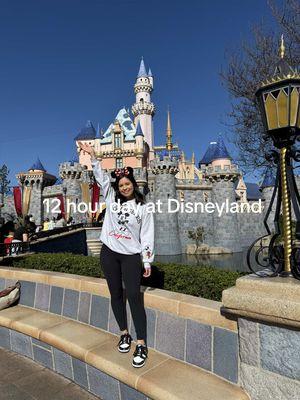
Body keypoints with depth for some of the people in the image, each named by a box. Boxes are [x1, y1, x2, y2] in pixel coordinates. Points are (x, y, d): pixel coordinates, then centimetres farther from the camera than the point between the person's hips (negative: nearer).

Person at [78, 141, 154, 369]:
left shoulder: (143, 208, -2)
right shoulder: (111, 198, 6)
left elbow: (147, 236, -3)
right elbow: (101, 176, 4)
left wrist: (148, 261, -6)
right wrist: (93, 156, -4)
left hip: (131, 256, -3)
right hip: (109, 253, 3)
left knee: (134, 297, -6)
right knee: (116, 295, 11)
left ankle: (142, 345, 3)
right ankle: (124, 334, 29)